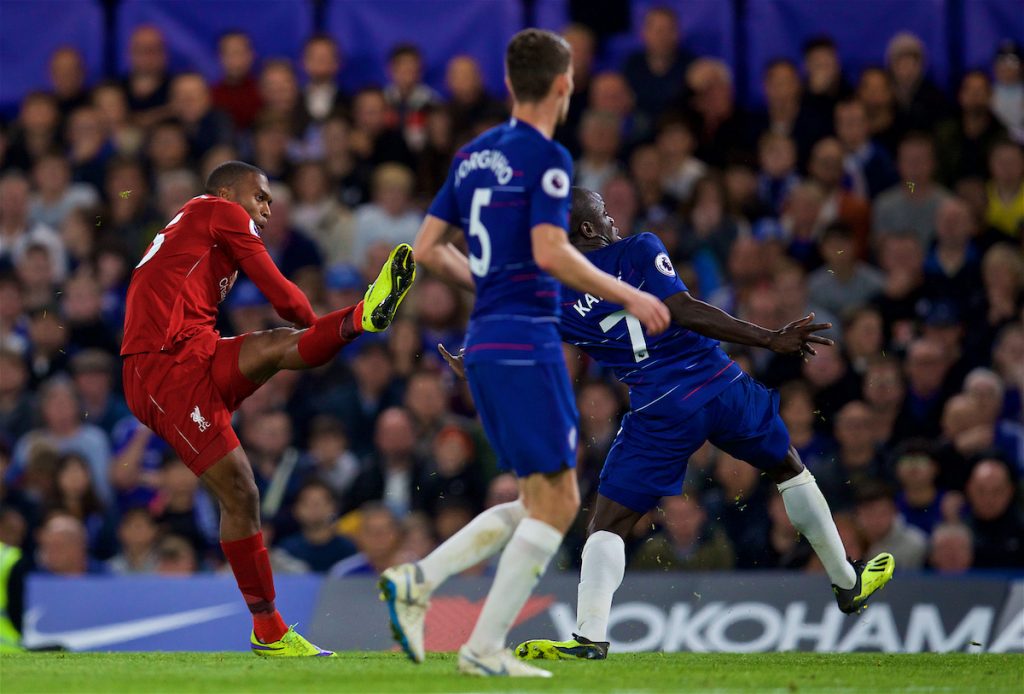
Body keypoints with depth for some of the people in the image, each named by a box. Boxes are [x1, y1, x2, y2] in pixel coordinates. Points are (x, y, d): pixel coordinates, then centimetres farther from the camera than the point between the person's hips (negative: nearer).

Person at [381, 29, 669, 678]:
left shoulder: (474, 155, 14)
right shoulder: (546, 157, -10)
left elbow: (428, 248, 16)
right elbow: (551, 253, -20)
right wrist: (628, 296, -10)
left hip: (485, 341, 9)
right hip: (527, 341, -9)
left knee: (543, 503, 13)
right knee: (554, 503, -4)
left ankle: (417, 581, 3)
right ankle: (486, 648, -8)